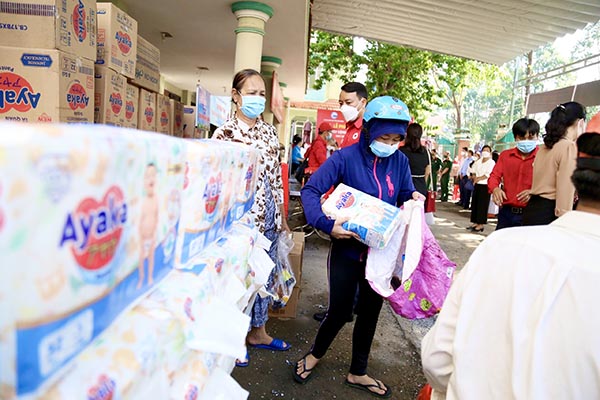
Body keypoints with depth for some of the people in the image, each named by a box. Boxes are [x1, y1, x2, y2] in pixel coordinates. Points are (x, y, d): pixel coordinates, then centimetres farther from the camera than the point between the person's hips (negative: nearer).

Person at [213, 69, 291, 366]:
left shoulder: (269, 132, 9)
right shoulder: (225, 133, -10)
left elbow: (276, 178, 13)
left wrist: (282, 217, 14)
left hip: (268, 217, 6)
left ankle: (258, 331, 37)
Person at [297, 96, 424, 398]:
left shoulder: (399, 161, -2)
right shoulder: (346, 157, -15)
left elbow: (405, 195, 9)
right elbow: (310, 190, -18)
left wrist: (414, 199, -15)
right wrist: (326, 223, -31)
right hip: (348, 249, -4)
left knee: (370, 311, 15)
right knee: (340, 310, 5)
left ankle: (358, 373, 37)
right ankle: (315, 354, 38)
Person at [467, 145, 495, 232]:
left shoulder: (491, 162, -5)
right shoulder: (478, 162, 14)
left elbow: (488, 174, -15)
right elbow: (473, 171, 18)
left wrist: (478, 178, -13)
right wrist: (474, 177, -1)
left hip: (485, 185, -6)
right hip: (477, 185, 6)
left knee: (482, 205, -5)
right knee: (475, 204, 7)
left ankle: (481, 224, -1)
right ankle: (475, 222, 15)